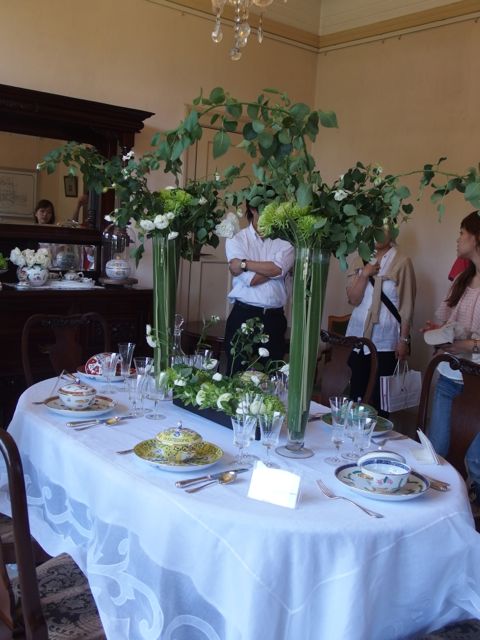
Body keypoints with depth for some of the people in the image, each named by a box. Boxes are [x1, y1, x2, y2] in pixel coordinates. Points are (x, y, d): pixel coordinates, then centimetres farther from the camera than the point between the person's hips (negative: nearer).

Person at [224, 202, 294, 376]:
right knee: (238, 373, 6)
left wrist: (243, 264, -12)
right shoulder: (236, 239, 0)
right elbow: (250, 279, -13)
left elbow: (278, 269, -16)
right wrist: (272, 268, -6)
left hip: (274, 317, 2)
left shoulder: (285, 241, 5)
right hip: (243, 315, -2)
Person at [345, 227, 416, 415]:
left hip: (386, 341, -4)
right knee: (356, 392, 9)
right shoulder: (360, 261, 8)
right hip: (359, 337, 4)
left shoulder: (402, 262, -5)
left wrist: (404, 339, -8)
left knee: (379, 396, 1)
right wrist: (365, 274, -12)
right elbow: (353, 299, 1)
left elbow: (407, 305, -6)